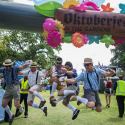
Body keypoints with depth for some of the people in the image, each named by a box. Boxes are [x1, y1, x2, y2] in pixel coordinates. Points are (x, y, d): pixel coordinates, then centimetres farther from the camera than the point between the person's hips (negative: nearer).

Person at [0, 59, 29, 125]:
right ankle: (11, 116, 30)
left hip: (15, 87, -5)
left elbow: (23, 66, -20)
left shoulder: (15, 68, -10)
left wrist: (26, 64, -39)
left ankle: (21, 109, 33)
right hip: (8, 89, 5)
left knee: (17, 105, -6)